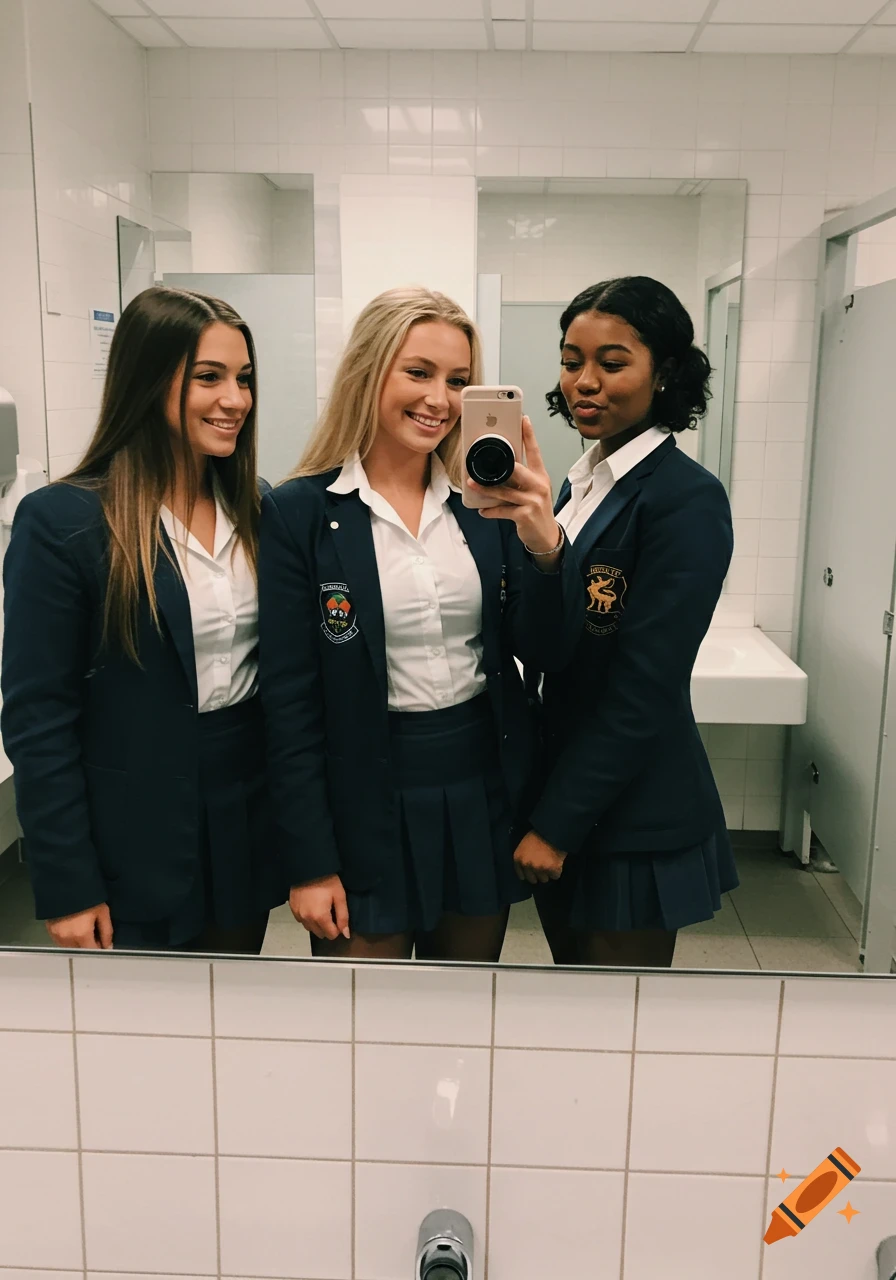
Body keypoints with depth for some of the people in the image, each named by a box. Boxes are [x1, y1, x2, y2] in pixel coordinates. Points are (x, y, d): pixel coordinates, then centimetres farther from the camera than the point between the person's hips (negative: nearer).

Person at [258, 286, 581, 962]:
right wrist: (310, 863, -8)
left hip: (486, 797, 4)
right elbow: (290, 700, -8)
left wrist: (544, 541, -21)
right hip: (365, 809, -3)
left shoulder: (485, 502, 1)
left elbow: (548, 650, -2)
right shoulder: (300, 512, -9)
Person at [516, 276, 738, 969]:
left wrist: (558, 824, -17)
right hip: (562, 788, 7)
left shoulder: (688, 499, -18)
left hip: (634, 819, -7)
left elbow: (643, 688, -20)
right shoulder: (581, 483, 7)